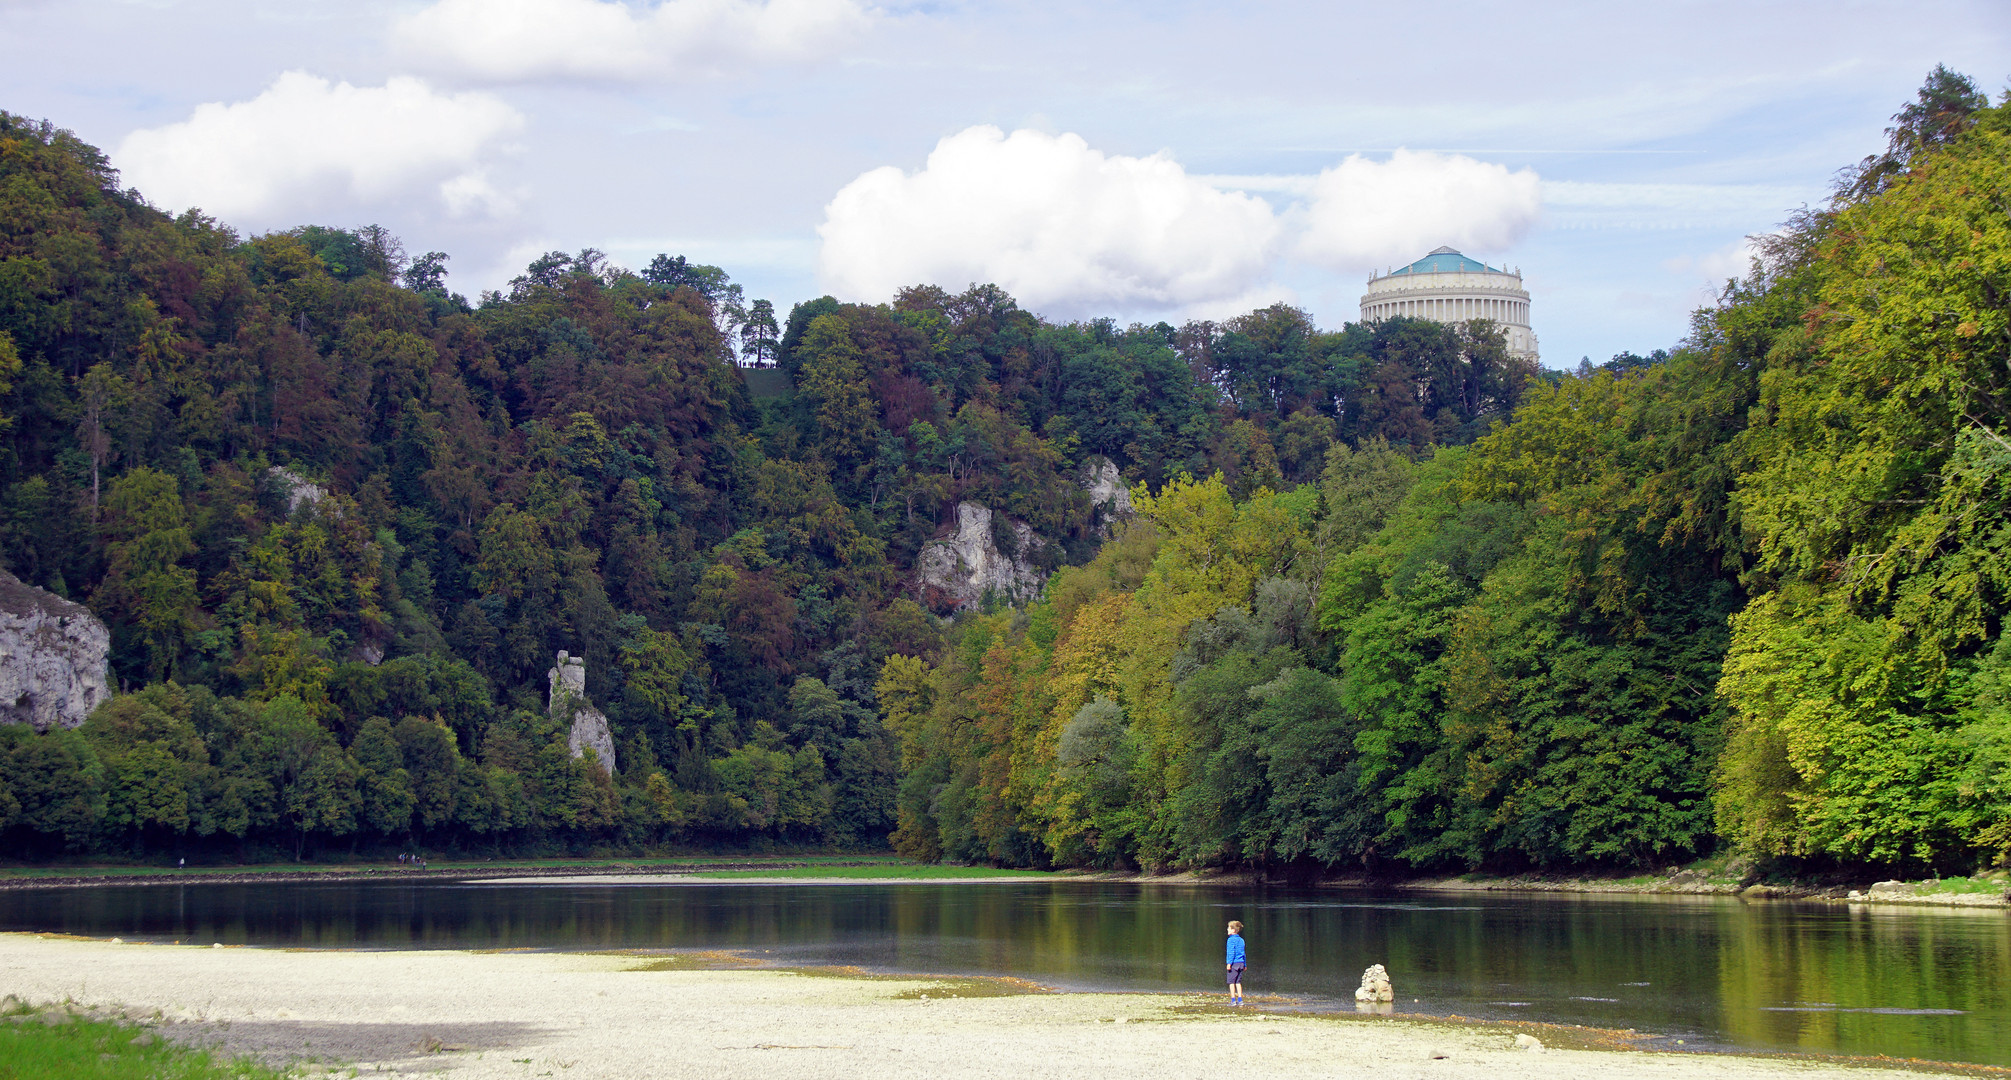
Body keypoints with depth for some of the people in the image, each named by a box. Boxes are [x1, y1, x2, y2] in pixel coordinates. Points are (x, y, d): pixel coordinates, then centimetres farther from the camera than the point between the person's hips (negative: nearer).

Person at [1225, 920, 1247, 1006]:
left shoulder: (1231, 940, -9)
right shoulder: (1241, 940, 14)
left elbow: (1231, 952, -15)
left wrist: (1229, 963, -16)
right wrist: (1245, 965, 24)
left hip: (1234, 963, -7)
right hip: (1241, 963, 7)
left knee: (1232, 982, -2)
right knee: (1238, 982, 11)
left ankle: (1233, 1000, -4)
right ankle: (1240, 1000, 9)